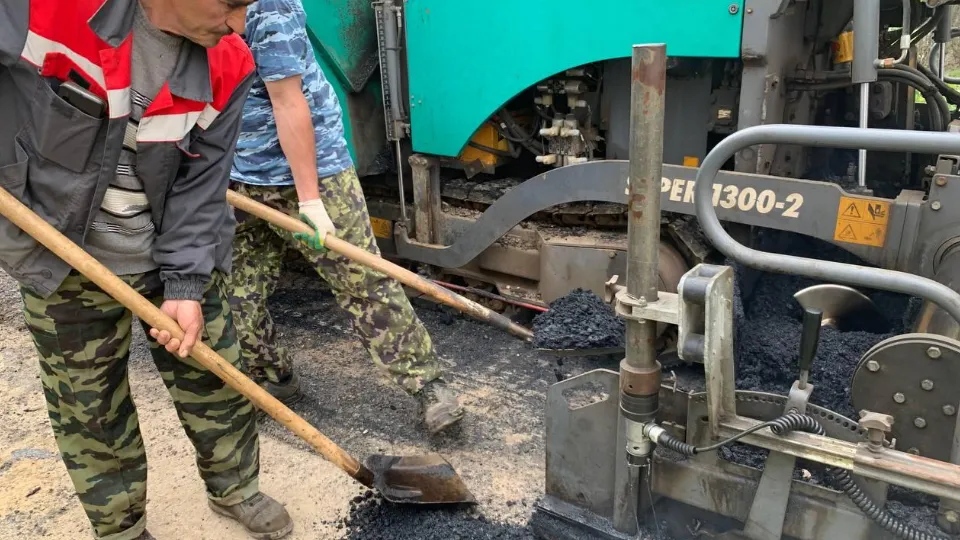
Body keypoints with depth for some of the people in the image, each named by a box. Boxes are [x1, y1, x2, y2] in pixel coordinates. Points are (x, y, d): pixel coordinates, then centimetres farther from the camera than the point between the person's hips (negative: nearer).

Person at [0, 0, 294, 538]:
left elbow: (202, 183, -9)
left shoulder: (228, 64, -11)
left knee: (215, 381, 14)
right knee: (89, 413, 14)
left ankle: (235, 488, 42)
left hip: (177, 256, 2)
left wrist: (187, 285, -15)